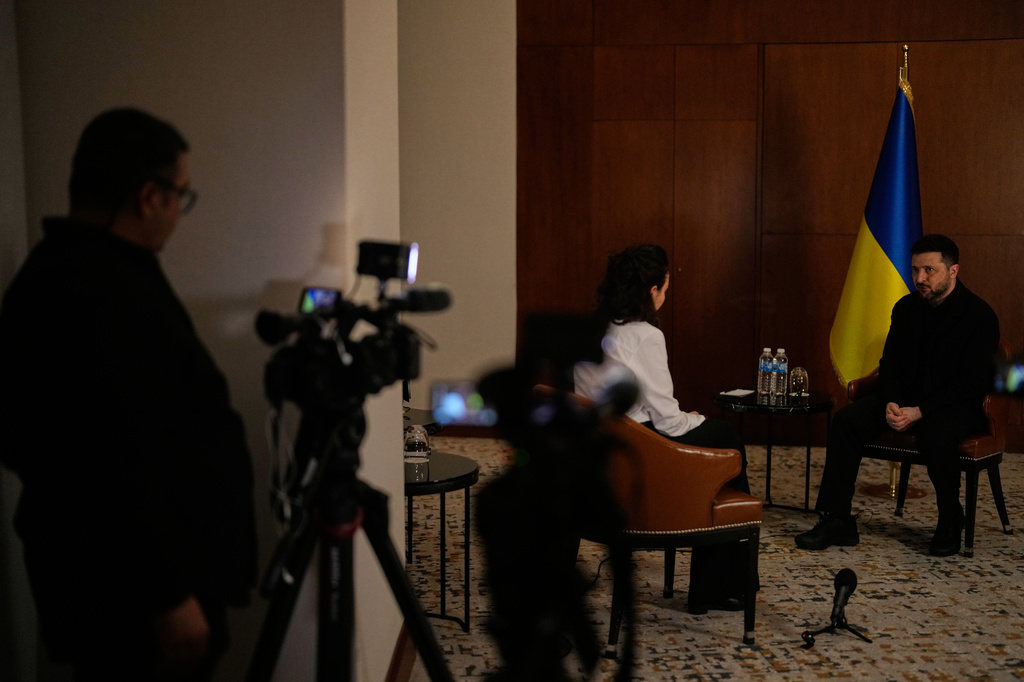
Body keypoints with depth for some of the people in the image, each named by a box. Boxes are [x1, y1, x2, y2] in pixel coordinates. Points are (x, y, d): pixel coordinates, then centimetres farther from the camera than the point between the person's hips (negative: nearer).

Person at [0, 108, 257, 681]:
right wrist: (170, 596, -21)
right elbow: (124, 466, -28)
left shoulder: (57, 269, 8)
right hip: (131, 588, -10)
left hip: (96, 572, 10)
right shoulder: (107, 298, -25)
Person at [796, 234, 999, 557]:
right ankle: (838, 521, -15)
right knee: (845, 420, -17)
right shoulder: (906, 308, 5)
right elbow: (890, 362, 8)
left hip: (958, 404, -5)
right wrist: (891, 403, -12)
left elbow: (973, 382, -18)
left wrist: (920, 411, -25)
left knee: (935, 436, -38)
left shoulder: (980, 315, -13)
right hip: (906, 397, 6)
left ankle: (950, 523, -11)